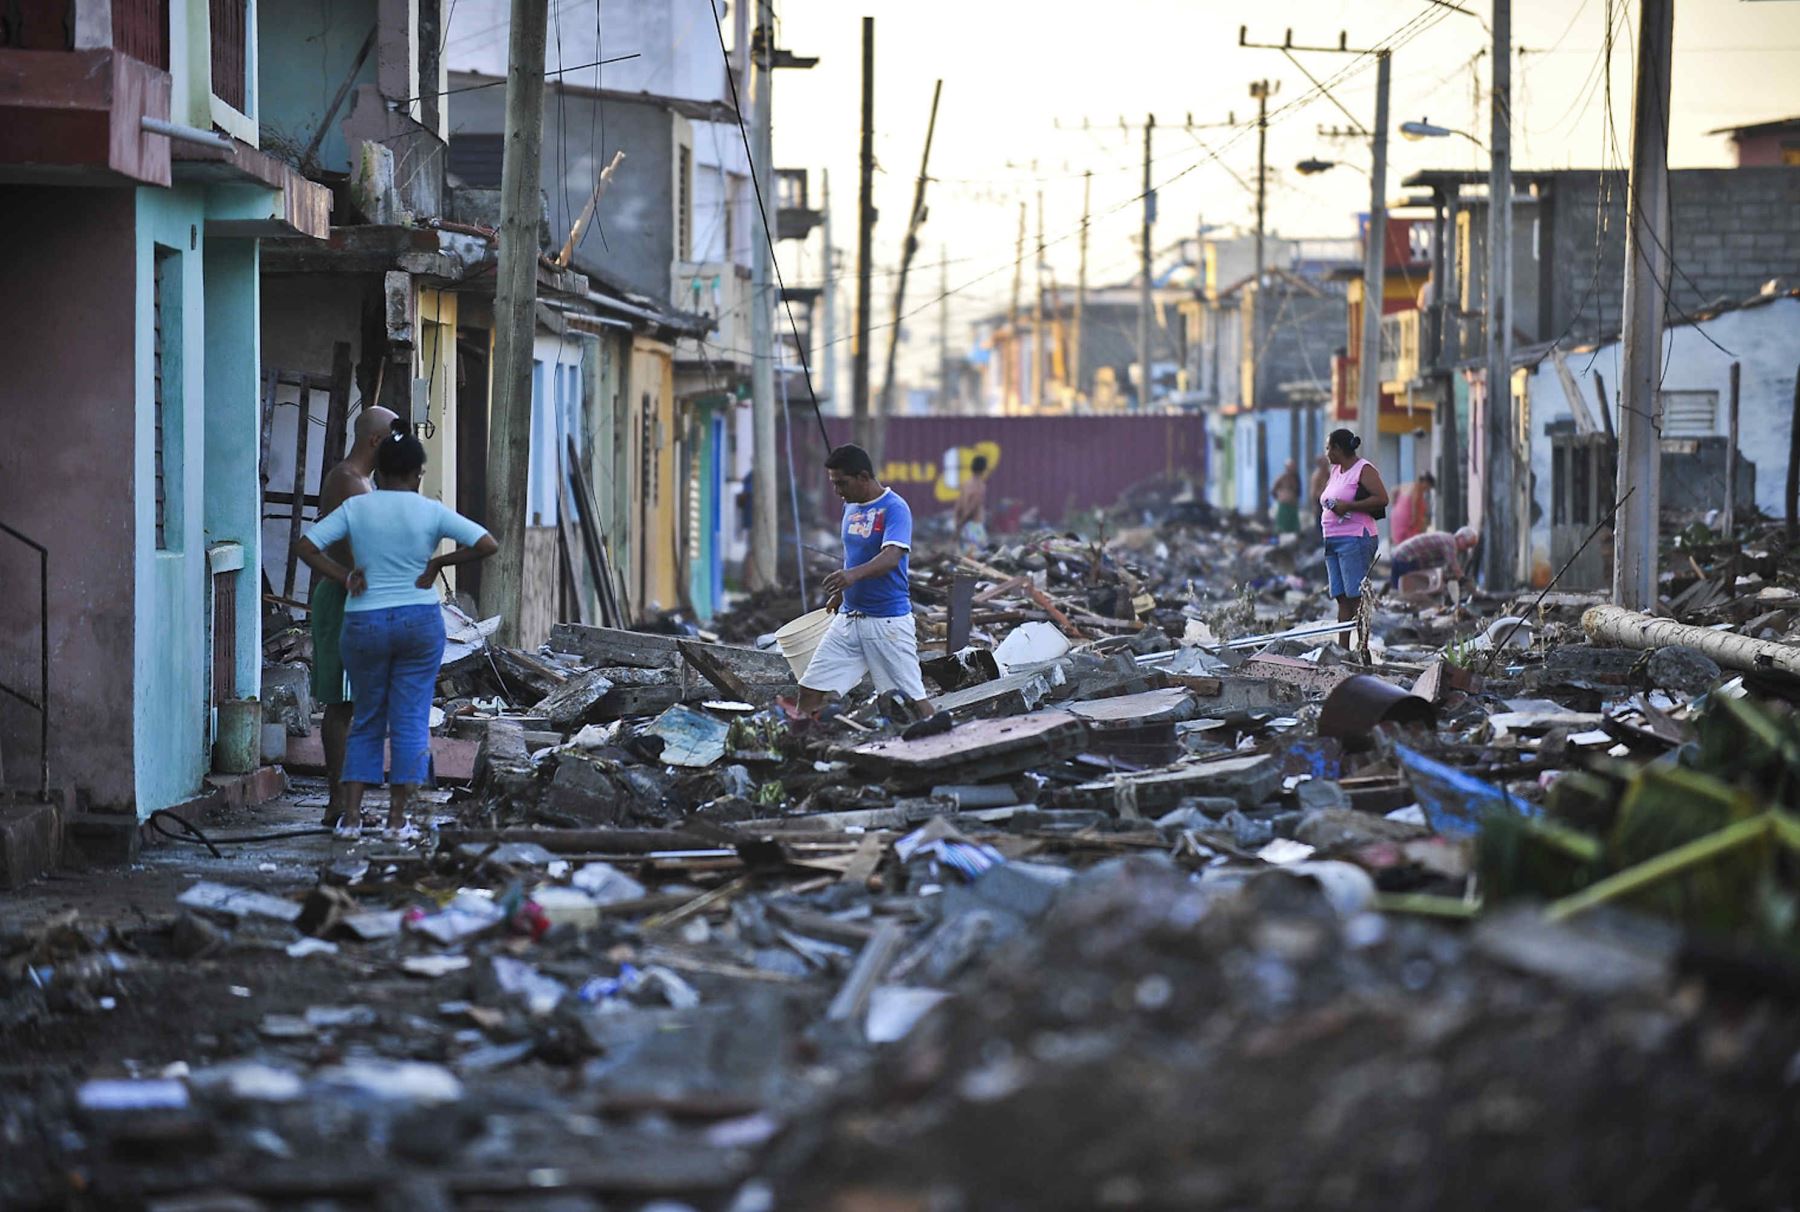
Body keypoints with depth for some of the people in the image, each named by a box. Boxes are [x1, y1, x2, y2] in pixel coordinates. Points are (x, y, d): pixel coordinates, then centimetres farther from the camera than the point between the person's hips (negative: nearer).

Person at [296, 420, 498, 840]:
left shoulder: (355, 508, -2)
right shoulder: (431, 512, -6)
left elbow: (307, 546, -8)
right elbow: (488, 545, -10)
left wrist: (345, 576, -1)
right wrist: (438, 562, -1)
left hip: (364, 626, 1)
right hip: (420, 624, -1)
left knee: (366, 722, 12)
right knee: (410, 722, 5)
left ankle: (351, 816, 4)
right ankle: (398, 819, 3)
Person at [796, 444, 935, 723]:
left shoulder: (894, 509, -14)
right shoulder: (851, 507, 11)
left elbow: (892, 557, -30)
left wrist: (854, 575, -47)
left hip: (888, 620, -8)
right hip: (848, 617, 8)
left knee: (912, 698, -6)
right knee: (810, 690, 1)